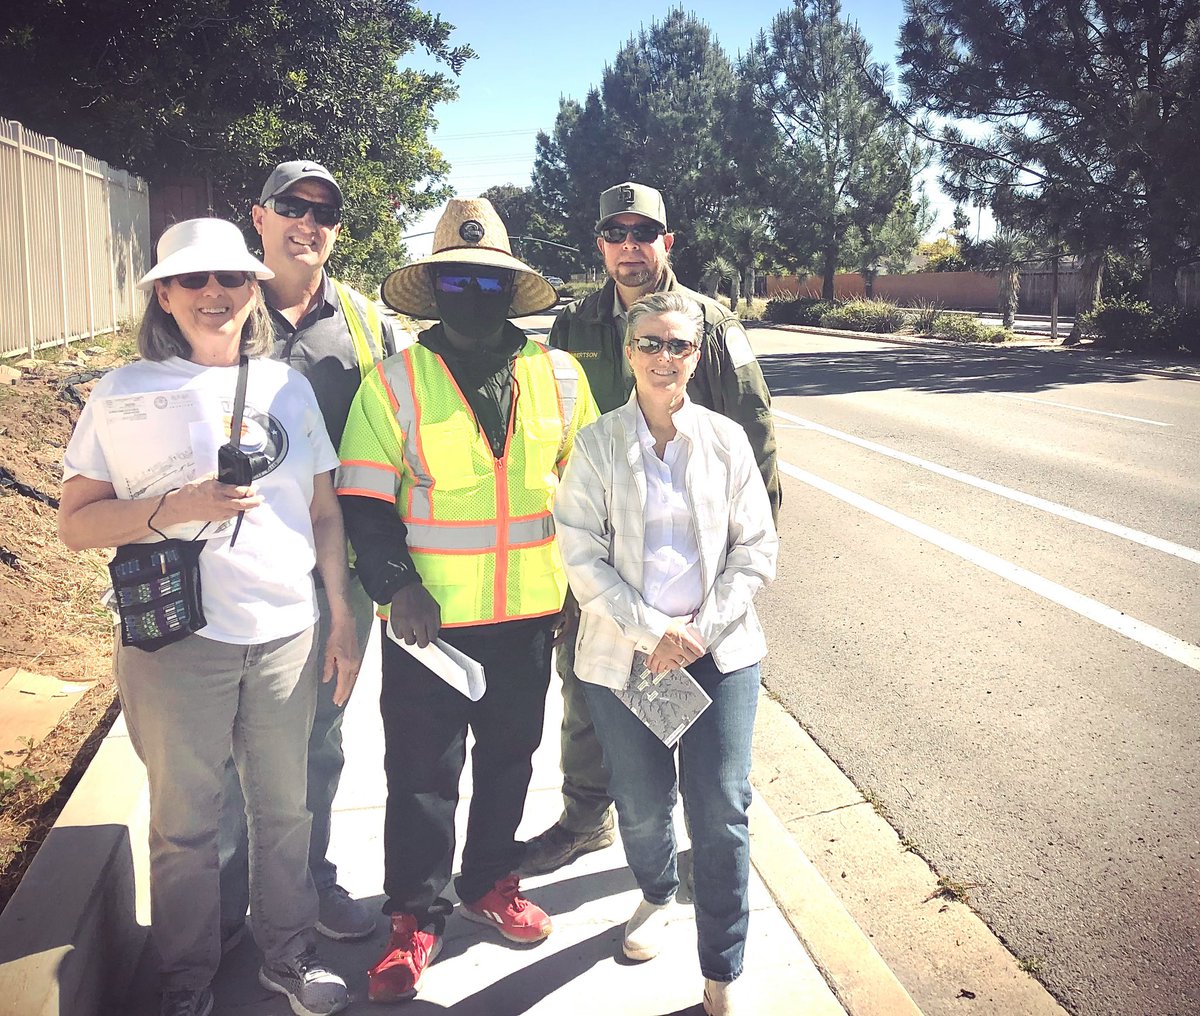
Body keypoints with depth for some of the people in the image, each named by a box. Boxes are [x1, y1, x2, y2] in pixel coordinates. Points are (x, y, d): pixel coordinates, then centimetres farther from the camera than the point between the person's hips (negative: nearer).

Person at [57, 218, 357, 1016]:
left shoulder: (288, 386, 7)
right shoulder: (127, 390, -2)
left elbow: (324, 511, 10)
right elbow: (76, 523, -4)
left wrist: (343, 619, 7)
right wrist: (174, 508, -20)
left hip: (287, 634, 3)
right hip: (179, 641, -2)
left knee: (285, 808, 13)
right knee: (185, 822, 10)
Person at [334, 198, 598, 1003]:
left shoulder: (559, 375, 2)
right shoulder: (394, 383, -5)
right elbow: (364, 502, -5)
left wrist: (585, 582, 8)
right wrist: (396, 584, -18)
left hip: (530, 612, 3)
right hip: (429, 617, -2)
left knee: (510, 755, 18)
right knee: (422, 770, 7)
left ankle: (491, 882, 40)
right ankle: (417, 916, 26)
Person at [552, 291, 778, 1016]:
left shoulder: (726, 439, 2)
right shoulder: (597, 445, -2)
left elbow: (757, 549, 2)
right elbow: (582, 557, -6)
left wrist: (701, 630, -9)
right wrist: (651, 633, -14)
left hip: (721, 651, 0)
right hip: (624, 654, 0)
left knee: (722, 809, 0)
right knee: (643, 805, 11)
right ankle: (658, 896, 46)